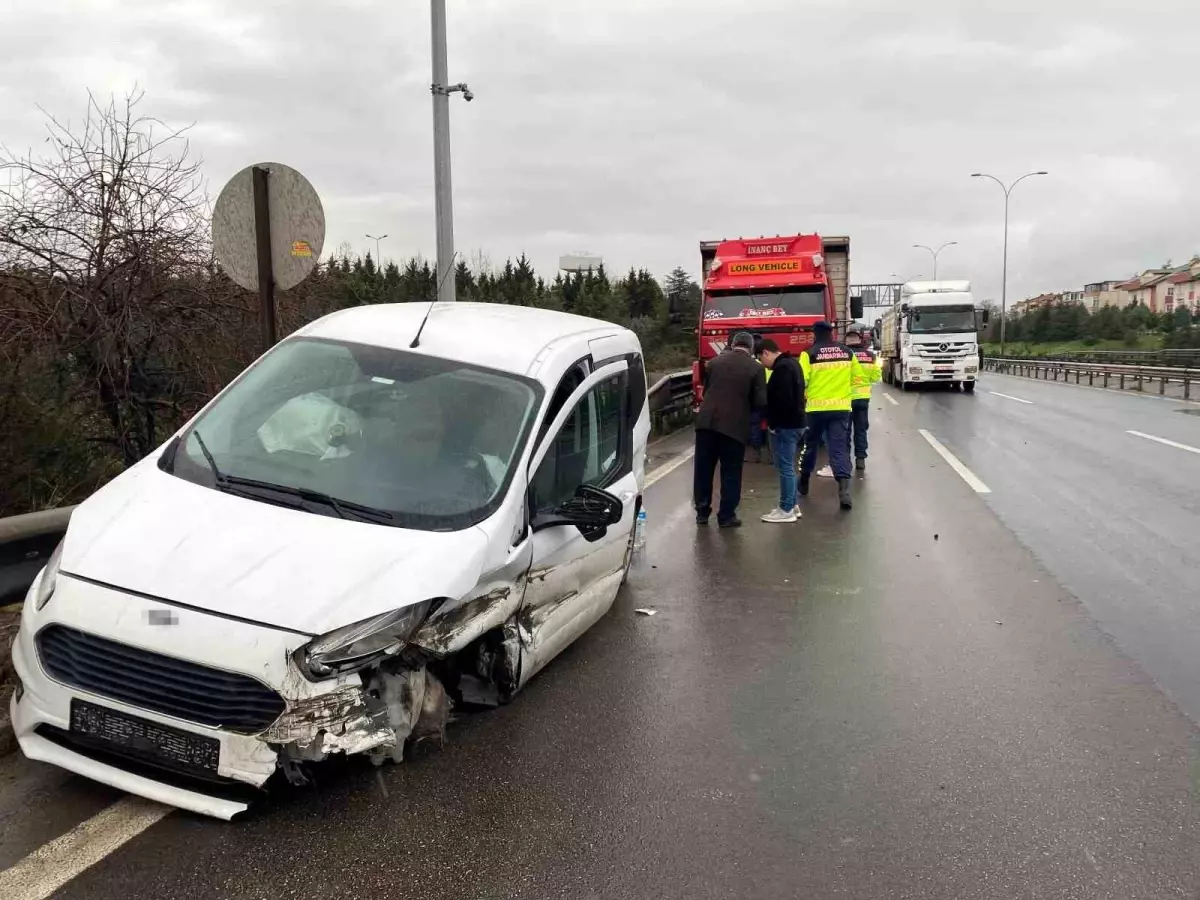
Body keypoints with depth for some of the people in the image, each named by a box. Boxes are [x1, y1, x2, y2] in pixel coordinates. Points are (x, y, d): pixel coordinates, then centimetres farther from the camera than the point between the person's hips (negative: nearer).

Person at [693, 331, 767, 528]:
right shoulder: (755, 368, -3)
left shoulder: (715, 361, 9)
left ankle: (702, 512, 19)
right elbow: (760, 401, -6)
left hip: (706, 422, 3)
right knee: (731, 473, 7)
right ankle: (726, 516, 11)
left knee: (703, 469, 11)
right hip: (734, 426, -3)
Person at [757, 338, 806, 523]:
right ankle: (792, 505, 24)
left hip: (785, 425, -11)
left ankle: (786, 510, 0)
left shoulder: (782, 368, -18)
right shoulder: (791, 362, 15)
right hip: (794, 422, 11)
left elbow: (782, 399, -25)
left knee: (785, 467, -5)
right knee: (788, 466, 17)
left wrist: (773, 423, -15)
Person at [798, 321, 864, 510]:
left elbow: (800, 380, -12)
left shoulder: (809, 354, -7)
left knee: (810, 445, 17)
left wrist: (802, 395, 8)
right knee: (839, 447, 0)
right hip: (841, 407, 2)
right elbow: (857, 376, 15)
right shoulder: (847, 352, 6)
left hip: (816, 407, -2)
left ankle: (804, 483, 33)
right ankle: (844, 489, -17)